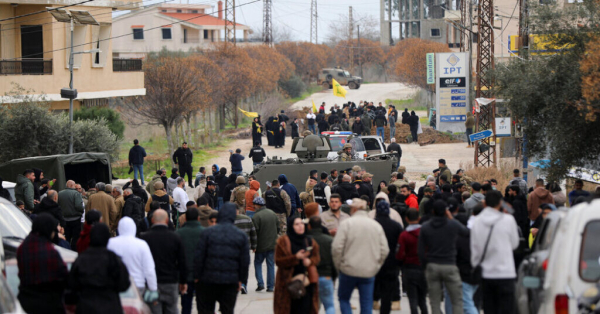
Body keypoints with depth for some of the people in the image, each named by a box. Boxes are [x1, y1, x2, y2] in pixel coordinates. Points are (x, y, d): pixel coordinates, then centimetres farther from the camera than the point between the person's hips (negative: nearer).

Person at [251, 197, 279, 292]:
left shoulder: (256, 216, -16)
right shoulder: (272, 214, 5)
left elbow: (255, 232, -16)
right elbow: (278, 228, 11)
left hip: (261, 245, -5)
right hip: (272, 245, 5)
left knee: (258, 263, 11)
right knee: (271, 264, 8)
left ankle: (260, 283, 0)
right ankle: (270, 286, 8)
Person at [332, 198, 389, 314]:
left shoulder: (346, 223, -7)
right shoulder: (376, 225, 4)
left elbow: (337, 248, -12)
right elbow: (385, 250, 4)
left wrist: (338, 265, 2)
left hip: (349, 270, -3)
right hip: (369, 272, 3)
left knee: (343, 298, 13)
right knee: (367, 303, 8)